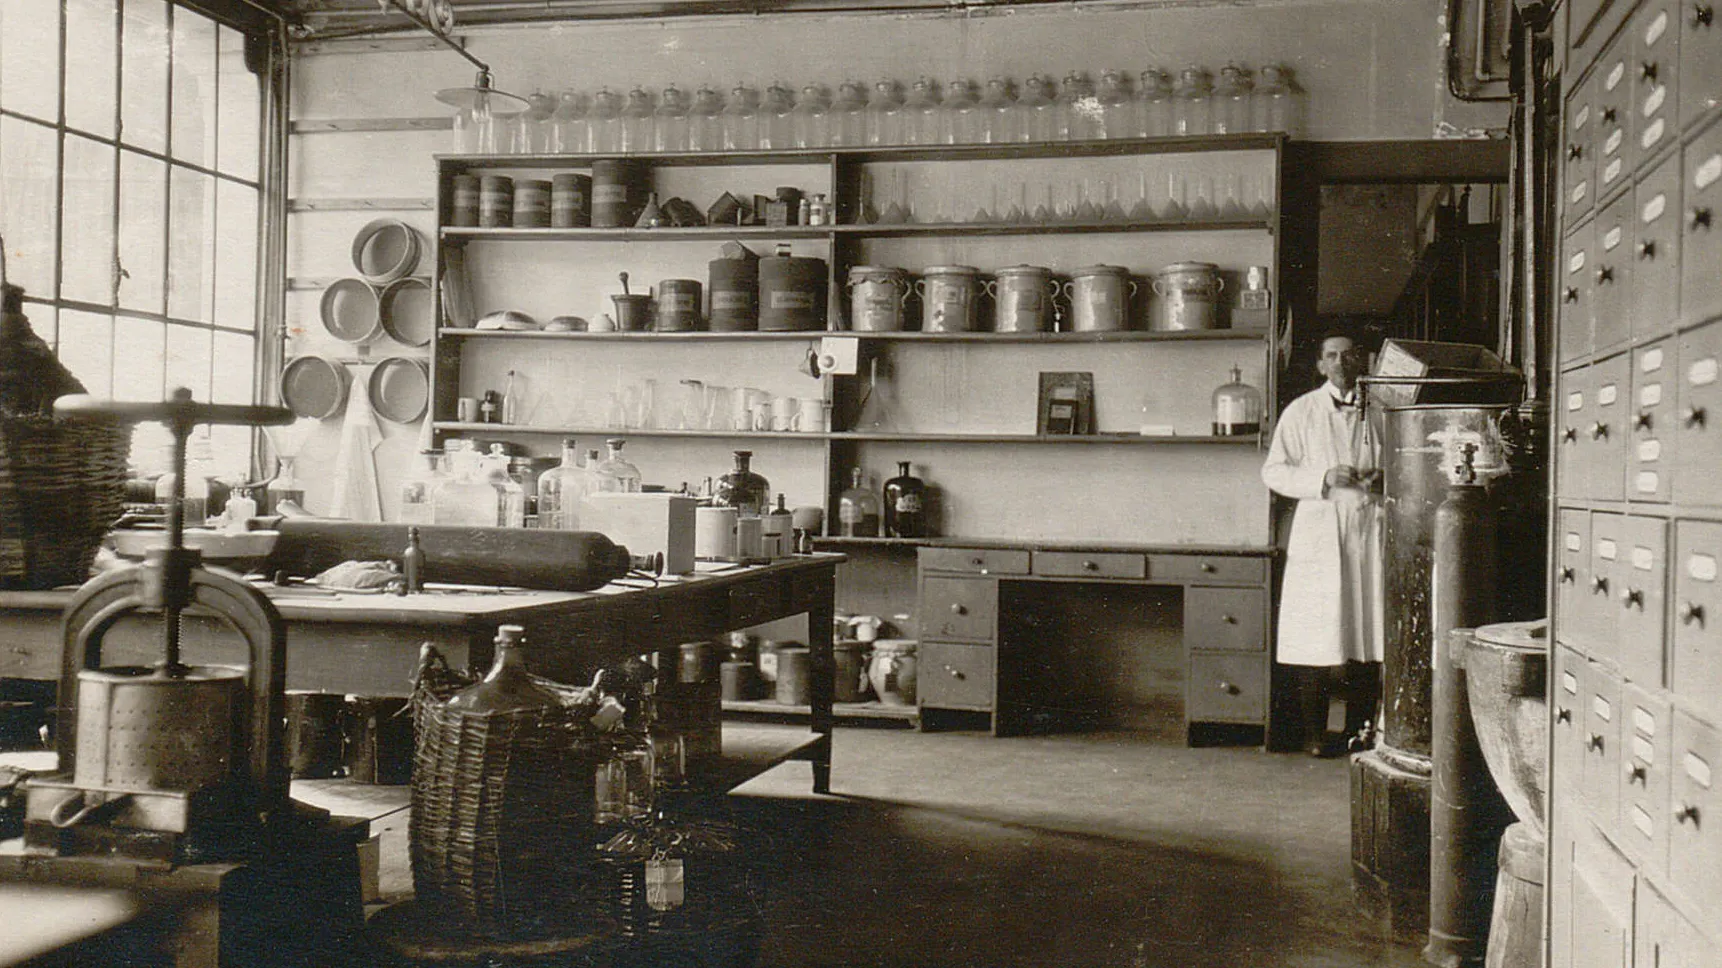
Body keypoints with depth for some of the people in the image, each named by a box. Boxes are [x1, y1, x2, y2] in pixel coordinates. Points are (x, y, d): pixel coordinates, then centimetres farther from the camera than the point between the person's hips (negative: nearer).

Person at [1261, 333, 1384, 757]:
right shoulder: (1301, 412, 7)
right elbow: (1274, 471, 3)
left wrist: (1385, 479, -3)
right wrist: (1324, 478, -11)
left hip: (1369, 528, 2)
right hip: (1318, 528, -1)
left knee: (1367, 634, 0)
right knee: (1316, 635, -4)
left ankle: (1358, 730, 11)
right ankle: (1316, 732, 5)